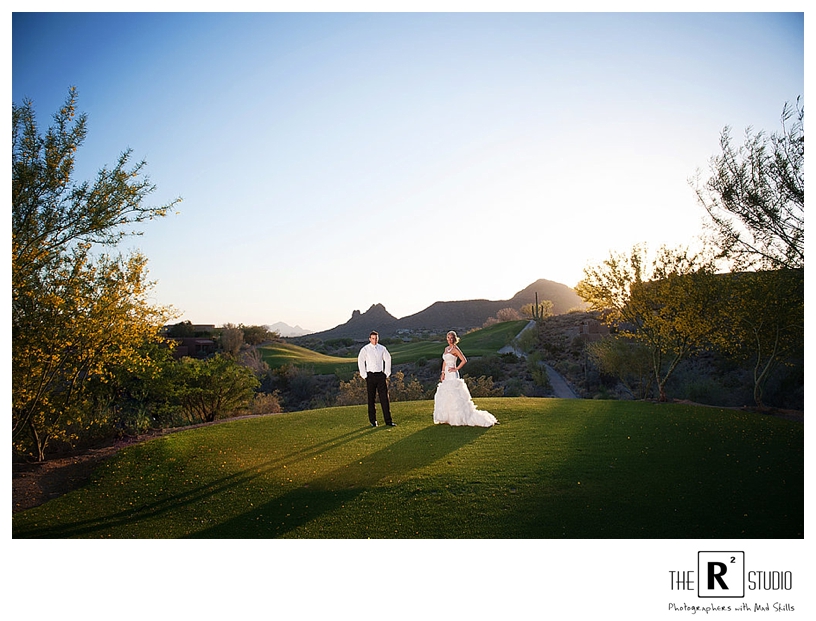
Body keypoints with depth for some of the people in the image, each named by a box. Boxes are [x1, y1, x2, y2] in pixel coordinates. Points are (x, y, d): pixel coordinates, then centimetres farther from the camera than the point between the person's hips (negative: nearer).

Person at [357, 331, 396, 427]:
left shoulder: (382, 348, 6)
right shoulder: (365, 349, -2)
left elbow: (388, 359, 16)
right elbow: (360, 362, -3)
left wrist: (387, 373, 10)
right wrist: (364, 375, -7)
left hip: (381, 375, 2)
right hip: (370, 375, -2)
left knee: (384, 398, -1)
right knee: (371, 398, 3)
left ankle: (388, 420, 2)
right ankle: (372, 421, 12)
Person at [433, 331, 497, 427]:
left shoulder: (455, 349, -9)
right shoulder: (446, 349, 15)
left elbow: (464, 361, -17)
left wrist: (456, 369, -13)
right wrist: (443, 373, 14)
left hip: (453, 375, -9)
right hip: (447, 375, 9)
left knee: (455, 396, -10)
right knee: (444, 396, 9)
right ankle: (447, 417, 16)